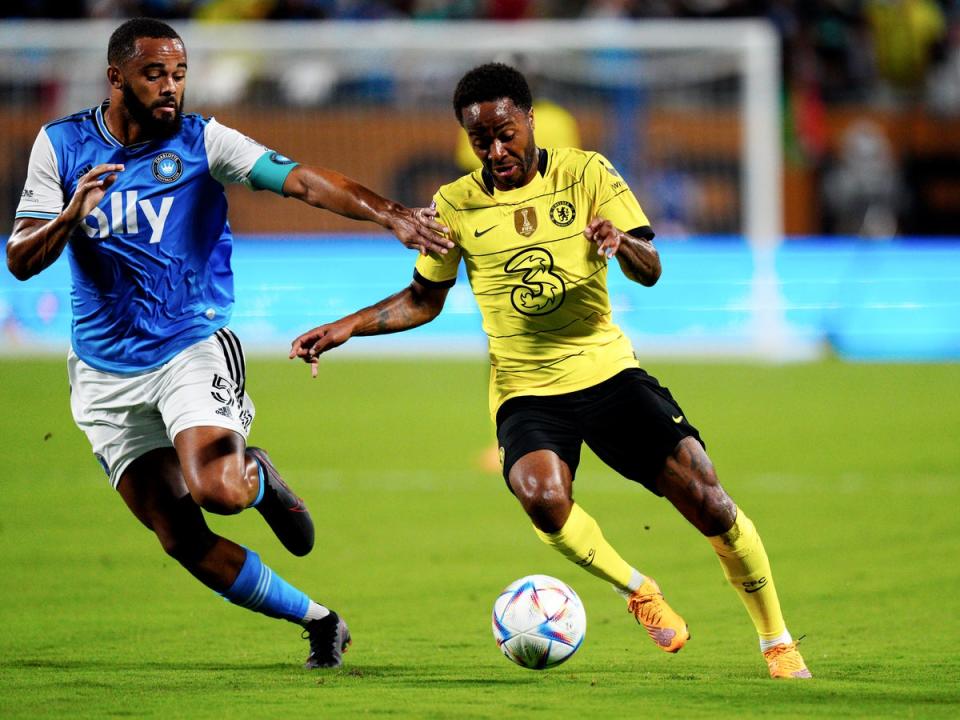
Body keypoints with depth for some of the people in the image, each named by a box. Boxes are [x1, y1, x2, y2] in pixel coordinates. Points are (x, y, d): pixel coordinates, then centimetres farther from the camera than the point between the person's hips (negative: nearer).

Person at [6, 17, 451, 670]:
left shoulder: (202, 142, -5)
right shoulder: (61, 145, 1)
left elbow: (302, 181, -17)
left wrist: (389, 214, -31)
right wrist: (72, 216, -21)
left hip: (192, 348, -2)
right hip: (104, 370, 2)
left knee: (215, 491, -27)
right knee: (181, 540, -2)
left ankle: (257, 476, 11)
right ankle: (319, 622, 15)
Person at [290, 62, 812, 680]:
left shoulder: (586, 174, -2)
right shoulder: (456, 206, 1)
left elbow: (651, 270, -9)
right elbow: (424, 299, 15)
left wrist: (621, 241, -32)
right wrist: (347, 328, 2)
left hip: (608, 370, 0)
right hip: (526, 390, 0)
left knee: (707, 500, -12)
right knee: (541, 494, -33)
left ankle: (778, 641, 9)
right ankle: (637, 590, -5)